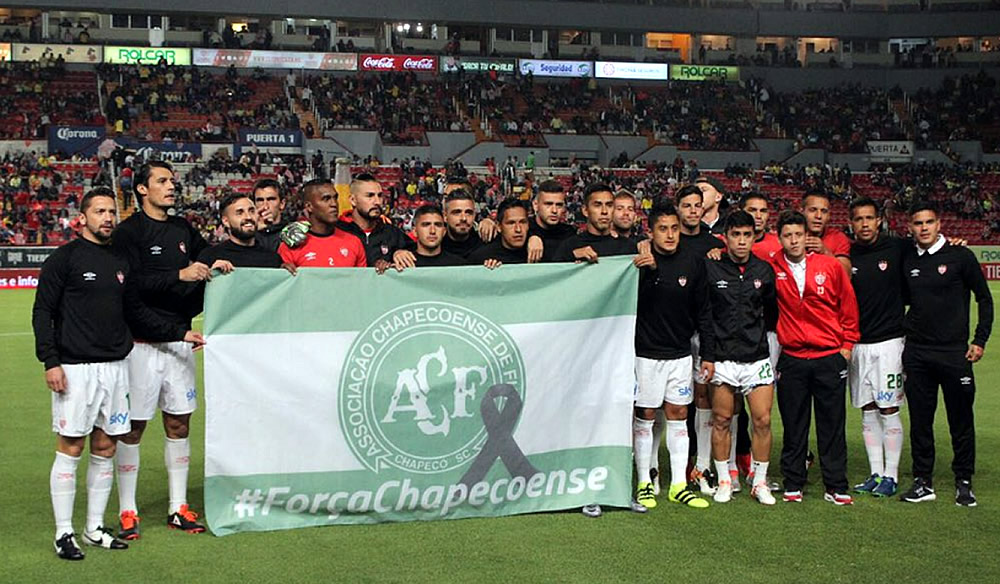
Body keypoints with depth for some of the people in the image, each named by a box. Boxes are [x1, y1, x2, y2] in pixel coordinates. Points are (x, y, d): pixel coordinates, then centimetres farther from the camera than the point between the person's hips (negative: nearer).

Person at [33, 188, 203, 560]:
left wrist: (179, 333, 15)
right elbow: (42, 312, -5)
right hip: (75, 368, -6)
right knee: (70, 448, -2)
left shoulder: (120, 262, 14)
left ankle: (95, 528, 19)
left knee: (105, 449, 9)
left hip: (115, 367, 6)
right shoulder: (65, 258, -3)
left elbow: (136, 313, 21)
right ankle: (64, 533, 7)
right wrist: (50, 361, -14)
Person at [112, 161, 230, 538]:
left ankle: (178, 507, 18)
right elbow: (131, 284, -17)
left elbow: (203, 254, 27)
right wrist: (179, 275, -21)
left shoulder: (183, 230, 13)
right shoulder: (129, 232, -6)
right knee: (133, 426, 0)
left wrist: (213, 267, 5)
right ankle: (127, 511, 11)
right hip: (142, 341, -6)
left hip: (179, 338, 6)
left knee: (179, 422, 9)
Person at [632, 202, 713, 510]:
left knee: (678, 415, 7)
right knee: (644, 416, 4)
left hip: (680, 353, 3)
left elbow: (703, 311, 7)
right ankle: (644, 483, 14)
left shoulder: (693, 263, 1)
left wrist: (709, 354, 6)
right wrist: (648, 269, -30)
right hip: (646, 353, -3)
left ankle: (679, 485, 13)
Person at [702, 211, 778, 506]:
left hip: (757, 357, 2)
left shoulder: (764, 270, 6)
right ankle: (724, 480, 17)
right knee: (721, 420, 4)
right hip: (722, 357, -2)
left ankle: (760, 482, 12)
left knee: (763, 420, -1)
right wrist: (706, 353, 0)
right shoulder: (711, 269, -2)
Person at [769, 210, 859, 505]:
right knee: (793, 425, 5)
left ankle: (836, 486, 12)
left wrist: (847, 342, 8)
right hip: (792, 358, 0)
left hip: (830, 357, 0)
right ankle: (793, 484, 15)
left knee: (832, 425, 5)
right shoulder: (772, 268, -1)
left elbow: (848, 303, 9)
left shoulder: (830, 266, -1)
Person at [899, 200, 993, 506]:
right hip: (916, 354, 3)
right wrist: (902, 333, 9)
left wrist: (980, 340, -1)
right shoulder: (907, 261, 6)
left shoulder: (960, 257, -3)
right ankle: (923, 481, 15)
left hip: (954, 353, -3)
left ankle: (964, 482, 16)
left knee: (961, 420, 4)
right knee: (920, 420, 6)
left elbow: (984, 298, 3)